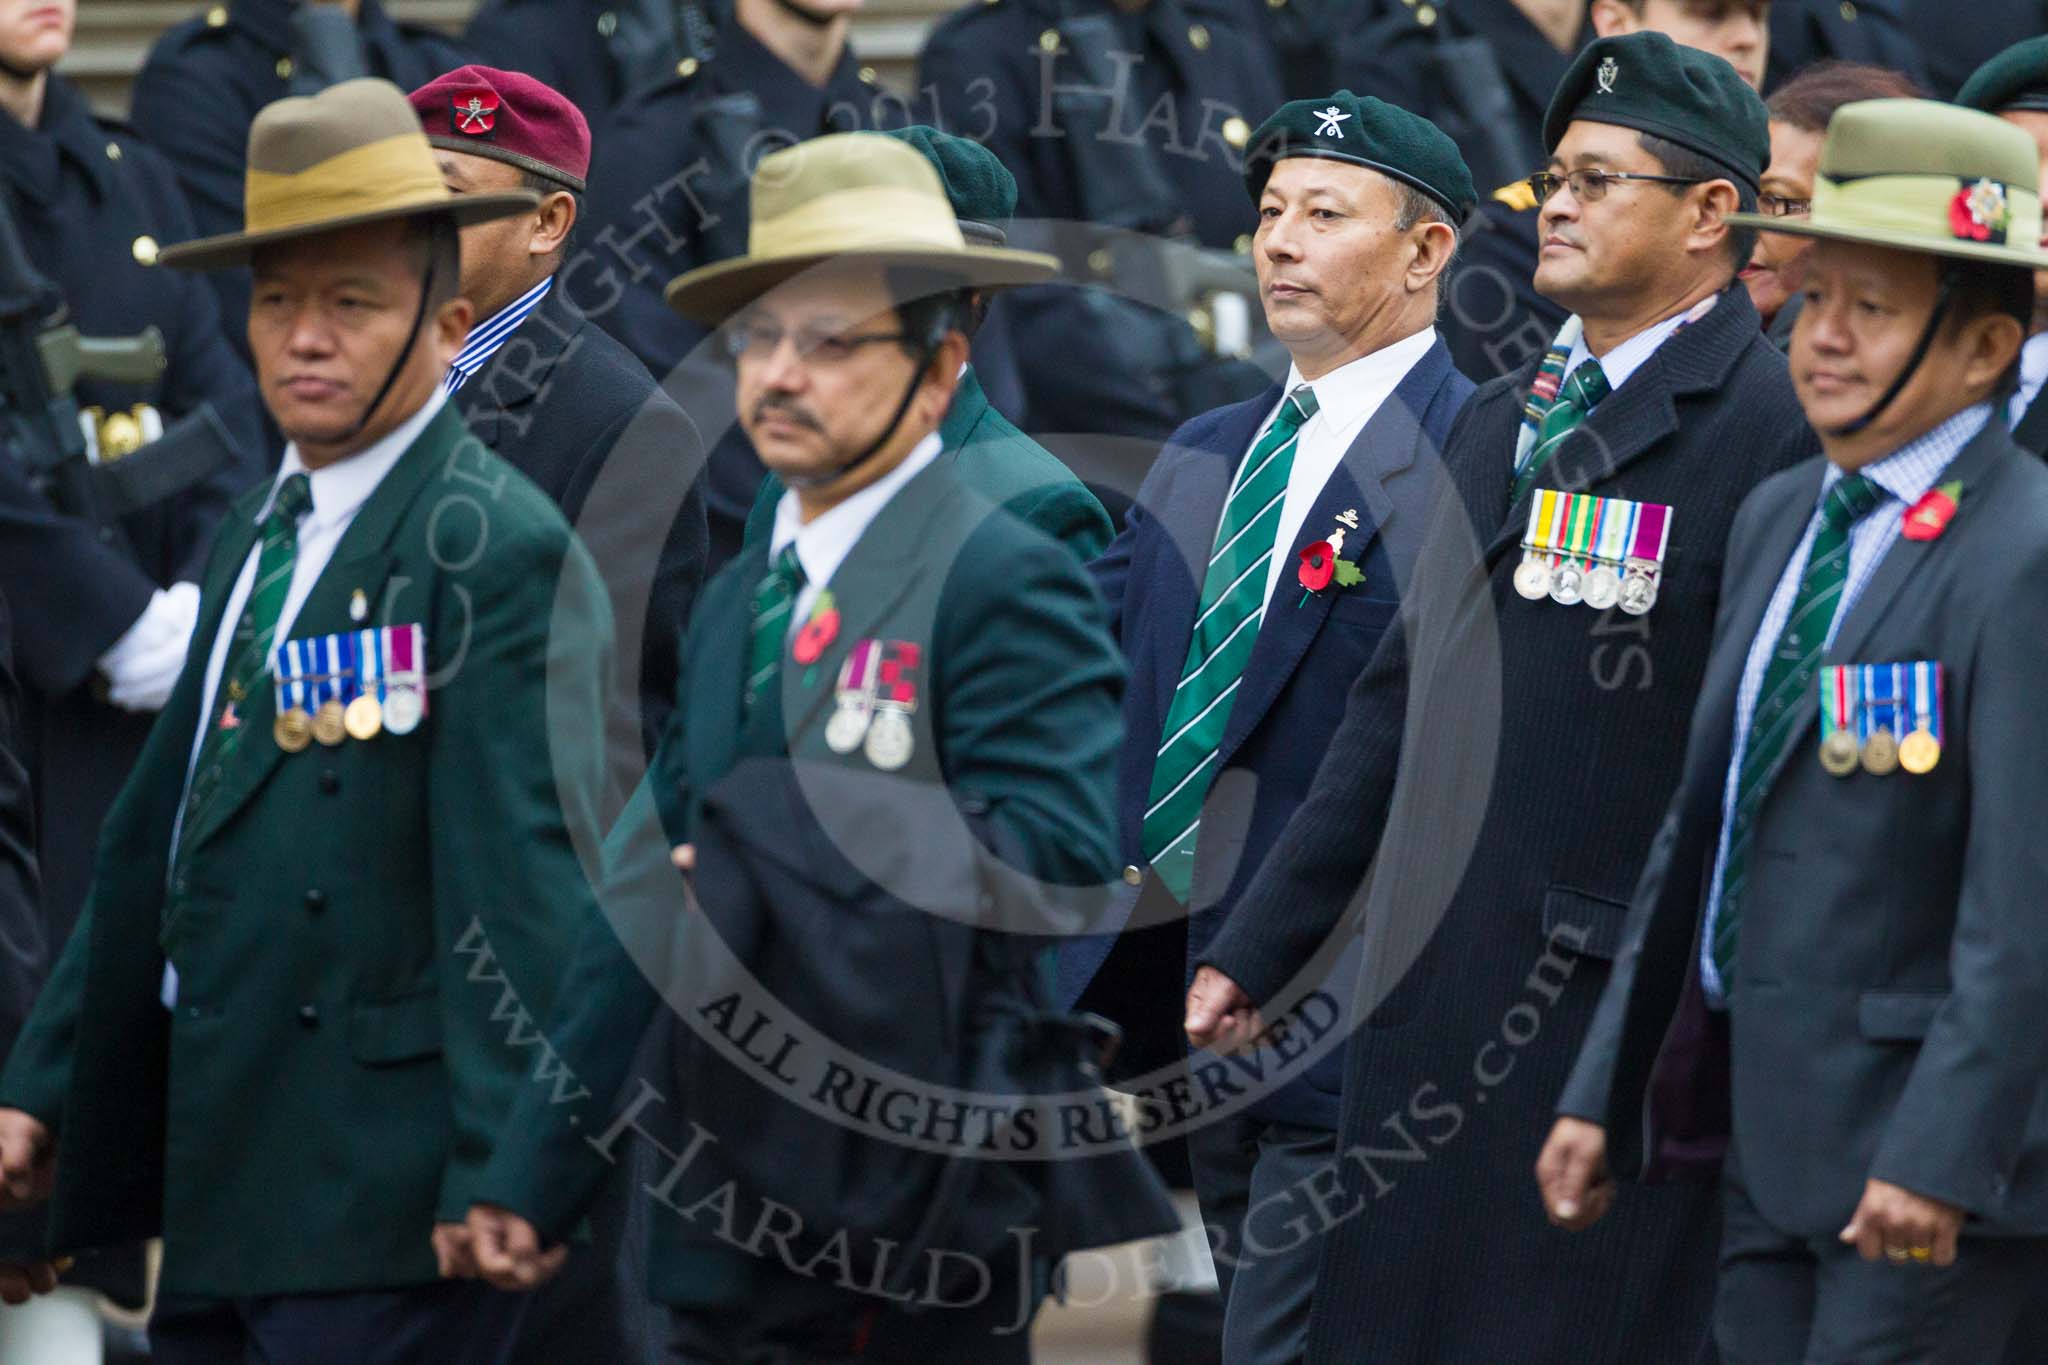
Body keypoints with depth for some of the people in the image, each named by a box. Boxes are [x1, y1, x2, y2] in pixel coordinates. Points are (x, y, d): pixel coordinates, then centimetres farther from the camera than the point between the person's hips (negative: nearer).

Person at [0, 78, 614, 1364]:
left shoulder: (499, 552, -11)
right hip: (222, 1186, 9)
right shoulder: (265, 531, 17)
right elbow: (157, 838, 21)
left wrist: (502, 1171, -22)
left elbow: (527, 877, -17)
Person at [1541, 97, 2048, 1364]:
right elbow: (1699, 828, 17)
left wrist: (1942, 1154, -23)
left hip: (1932, 1159, -8)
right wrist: (1606, 1096, 16)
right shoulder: (1780, 519, 13)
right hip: (1768, 1136, 8)